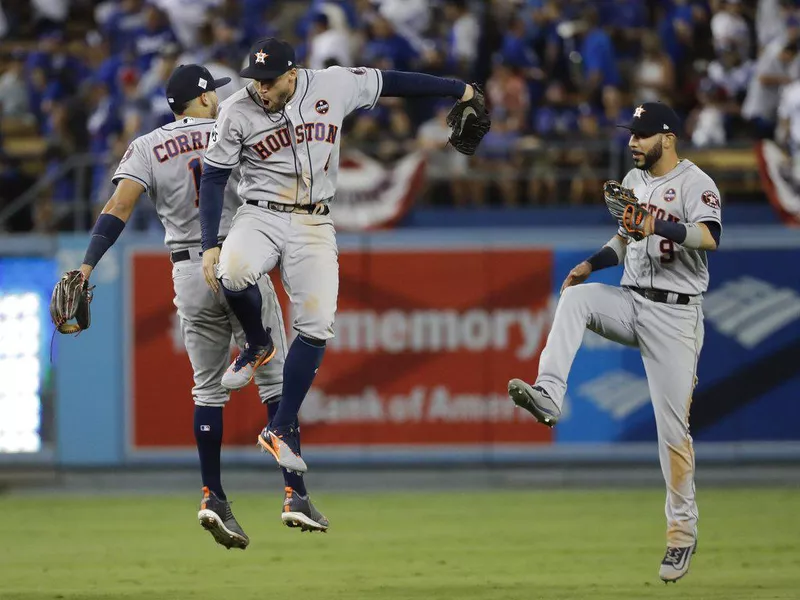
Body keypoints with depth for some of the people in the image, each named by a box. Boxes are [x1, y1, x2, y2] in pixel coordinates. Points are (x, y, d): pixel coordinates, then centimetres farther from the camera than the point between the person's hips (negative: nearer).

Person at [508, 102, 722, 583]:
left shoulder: (696, 183, -11)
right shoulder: (633, 181, 13)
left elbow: (709, 237, -29)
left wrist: (658, 227, -44)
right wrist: (593, 263, 6)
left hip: (675, 314, -6)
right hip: (631, 303, 6)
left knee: (673, 425, -6)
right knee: (575, 296, -23)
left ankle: (683, 529, 4)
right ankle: (548, 396, -33)